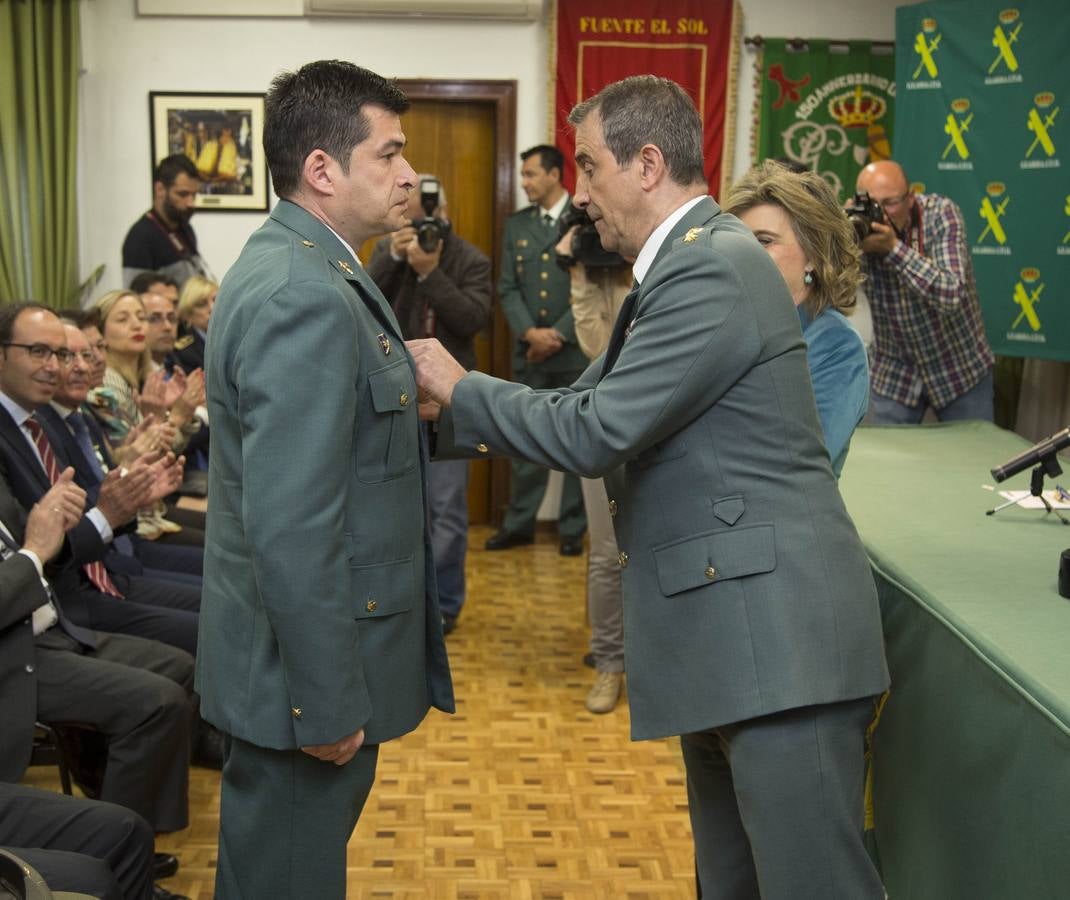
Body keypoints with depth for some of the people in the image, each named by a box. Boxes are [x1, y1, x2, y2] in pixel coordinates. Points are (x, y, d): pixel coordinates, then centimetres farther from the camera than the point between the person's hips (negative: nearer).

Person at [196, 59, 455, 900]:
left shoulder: (297, 266, 8)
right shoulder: (306, 298, -24)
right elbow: (291, 527, -27)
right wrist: (328, 703, -22)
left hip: (316, 651, 10)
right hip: (308, 669, -9)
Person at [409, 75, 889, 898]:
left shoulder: (713, 268, -17)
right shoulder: (690, 262, 16)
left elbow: (596, 431, -20)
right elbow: (592, 402, 16)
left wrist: (460, 387, -6)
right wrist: (450, 408, 11)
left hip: (775, 633, -10)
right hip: (725, 632, 10)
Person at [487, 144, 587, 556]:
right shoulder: (516, 224, 10)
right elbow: (508, 288, 6)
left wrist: (558, 336, -13)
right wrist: (530, 332, -10)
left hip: (576, 351, -4)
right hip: (527, 352, 4)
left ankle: (573, 527, 13)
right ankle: (519, 523, 17)